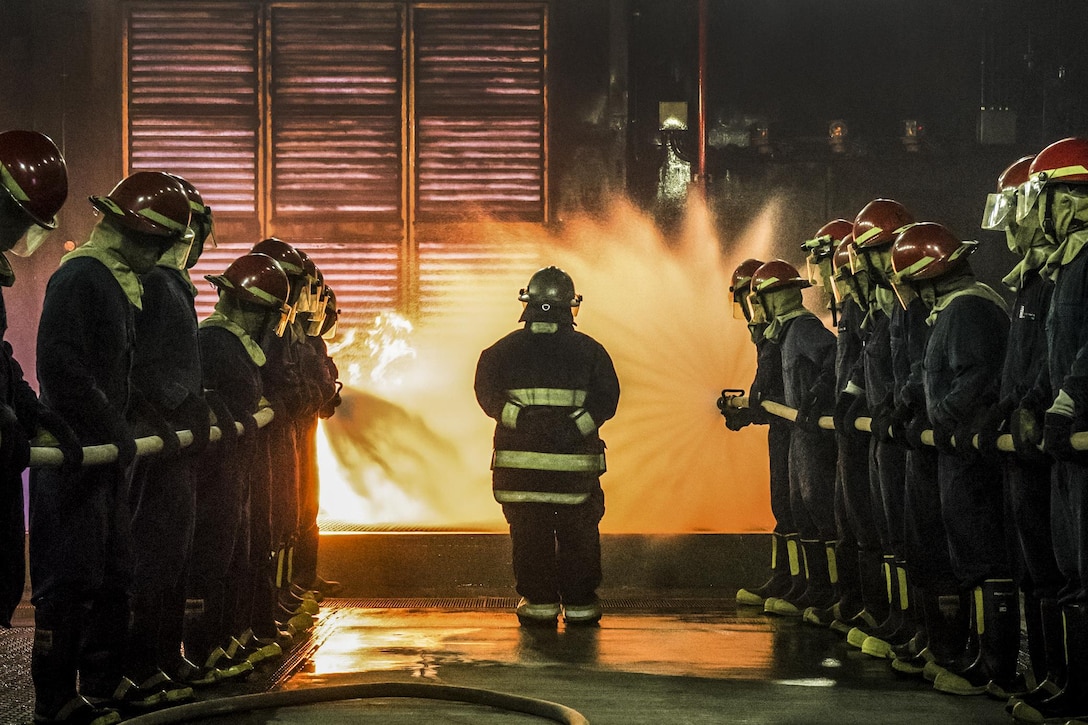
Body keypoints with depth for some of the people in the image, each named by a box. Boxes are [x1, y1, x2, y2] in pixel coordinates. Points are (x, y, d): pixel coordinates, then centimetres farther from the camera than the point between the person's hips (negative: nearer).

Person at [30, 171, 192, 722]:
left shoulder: (119, 282, 18)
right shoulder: (80, 277, -14)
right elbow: (59, 367, -23)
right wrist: (113, 431, -20)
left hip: (105, 449, 10)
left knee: (112, 573, 16)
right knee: (70, 579, -7)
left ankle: (105, 681, 26)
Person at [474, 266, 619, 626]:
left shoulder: (504, 349, 5)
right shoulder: (589, 350, 4)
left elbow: (487, 392, -5)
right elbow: (606, 397, -5)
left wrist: (519, 418, -11)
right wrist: (575, 426, -10)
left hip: (519, 459, 1)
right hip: (574, 459, 0)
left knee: (529, 532, 8)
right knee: (578, 531, 8)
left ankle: (538, 600, 6)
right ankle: (578, 602, 9)